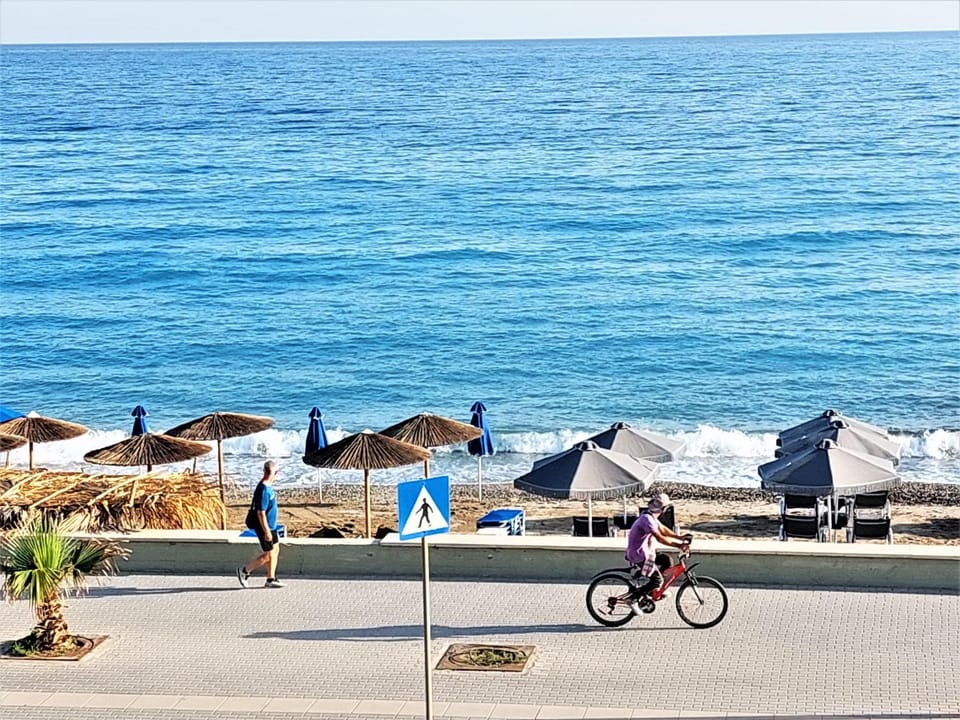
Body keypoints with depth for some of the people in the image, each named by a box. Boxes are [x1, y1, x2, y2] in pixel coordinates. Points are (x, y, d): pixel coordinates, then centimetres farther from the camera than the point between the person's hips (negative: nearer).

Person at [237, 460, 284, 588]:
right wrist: (267, 531, -24)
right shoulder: (264, 490, -25)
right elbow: (261, 513, -25)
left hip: (271, 526, 10)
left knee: (275, 550, 13)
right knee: (268, 555, -2)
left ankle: (271, 580, 19)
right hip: (265, 527, -10)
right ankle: (244, 570, 9)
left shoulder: (268, 487, 6)